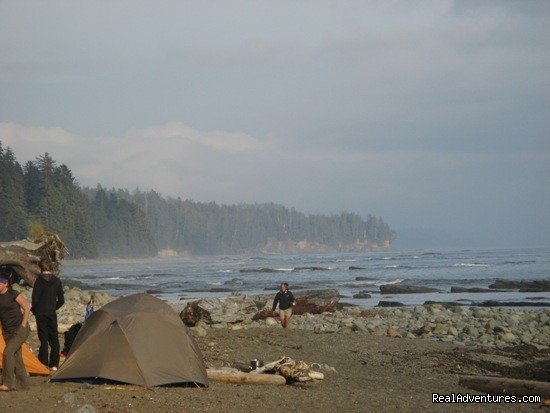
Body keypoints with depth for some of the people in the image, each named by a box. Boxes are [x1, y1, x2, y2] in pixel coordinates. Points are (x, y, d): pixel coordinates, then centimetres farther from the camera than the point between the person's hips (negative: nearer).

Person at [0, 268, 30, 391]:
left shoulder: (13, 294, -14)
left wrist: (23, 326, -9)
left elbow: (26, 309, -8)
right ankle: (24, 384, 18)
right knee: (16, 357, 8)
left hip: (20, 330, -7)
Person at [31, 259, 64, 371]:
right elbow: (61, 300, 6)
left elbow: (35, 298, -11)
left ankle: (43, 364, 0)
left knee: (43, 338, 0)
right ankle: (54, 364, 10)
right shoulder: (57, 281, 4)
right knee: (54, 338, 9)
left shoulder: (39, 280, -9)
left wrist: (34, 310, 6)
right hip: (52, 313, 3)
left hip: (41, 314, -3)